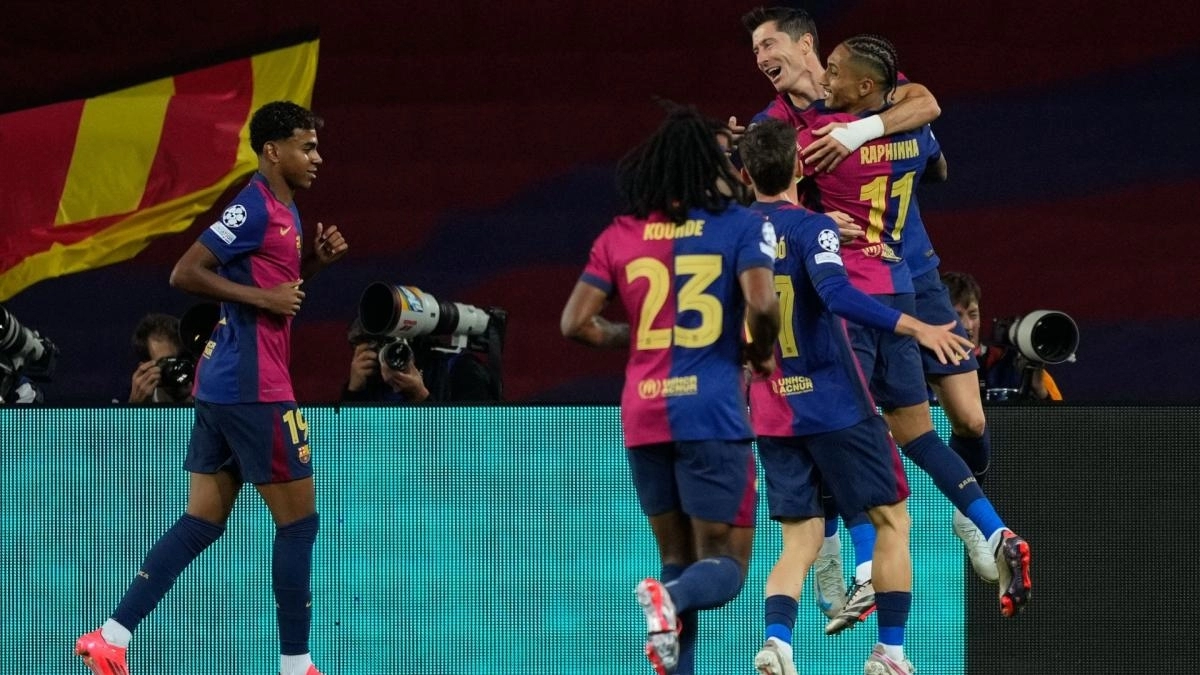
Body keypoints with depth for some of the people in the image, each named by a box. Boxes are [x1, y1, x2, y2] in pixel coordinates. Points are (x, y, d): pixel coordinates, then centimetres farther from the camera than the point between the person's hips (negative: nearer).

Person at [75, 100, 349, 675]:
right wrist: (262, 296, -20)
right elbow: (184, 274, -18)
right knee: (298, 519, -2)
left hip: (222, 385, 10)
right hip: (255, 388, -10)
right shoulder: (255, 207, -13)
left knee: (202, 521, 9)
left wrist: (314, 260, 11)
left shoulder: (283, 212, 16)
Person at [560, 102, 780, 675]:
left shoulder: (620, 234, 9)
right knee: (724, 566, 2)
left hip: (643, 415, 4)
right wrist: (760, 353, 3)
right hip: (712, 412, -4)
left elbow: (575, 323, 5)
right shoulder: (742, 225, -2)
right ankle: (670, 599, -31)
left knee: (678, 559, 16)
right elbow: (761, 304, -17)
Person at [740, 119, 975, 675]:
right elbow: (837, 295, -30)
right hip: (834, 406, -5)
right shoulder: (811, 228, -13)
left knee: (800, 540, 7)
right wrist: (915, 327, -34)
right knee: (892, 520, 10)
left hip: (771, 415, 5)